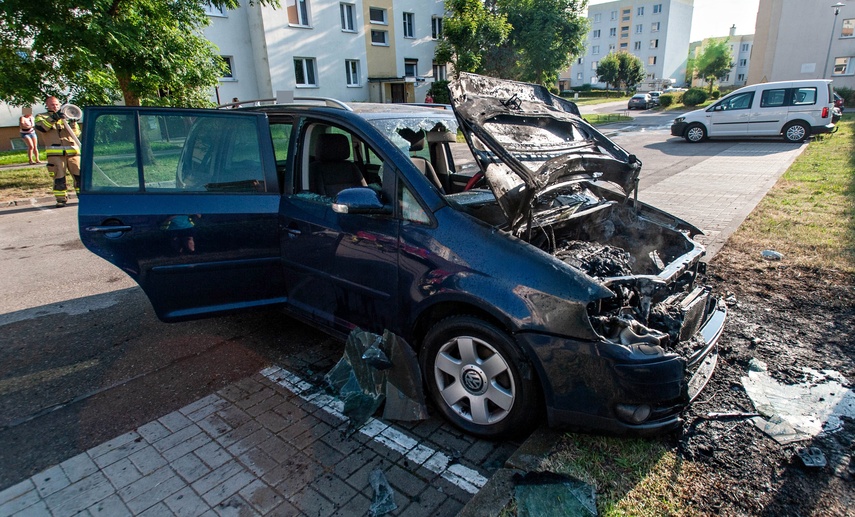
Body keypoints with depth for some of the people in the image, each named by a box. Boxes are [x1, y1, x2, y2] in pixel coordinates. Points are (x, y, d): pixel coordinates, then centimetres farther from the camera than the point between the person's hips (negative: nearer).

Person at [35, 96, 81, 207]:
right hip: (55, 153, -2)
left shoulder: (66, 116, 19)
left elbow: (76, 133, 8)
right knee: (59, 177, -3)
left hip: (72, 152, 2)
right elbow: (40, 127, -9)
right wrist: (53, 118, -18)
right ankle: (61, 199, 4)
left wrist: (73, 123, -9)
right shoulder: (42, 117, 14)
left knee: (79, 174, -1)